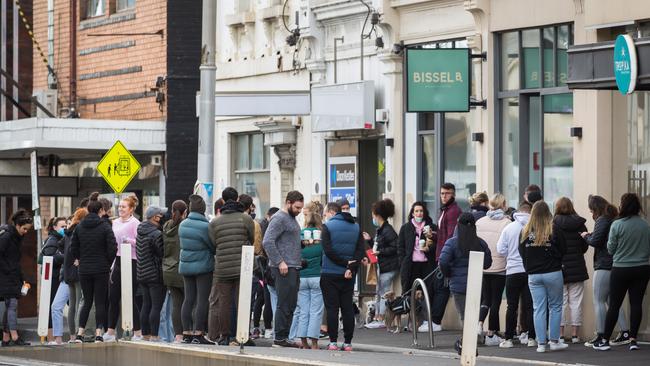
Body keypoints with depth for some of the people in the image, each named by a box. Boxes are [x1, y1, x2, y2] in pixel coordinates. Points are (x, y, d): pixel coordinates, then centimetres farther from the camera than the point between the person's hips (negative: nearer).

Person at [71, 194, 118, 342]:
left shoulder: (79, 227, 4)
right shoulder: (105, 226, -7)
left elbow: (74, 248, 7)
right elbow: (112, 248, -12)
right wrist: (108, 263, 3)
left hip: (84, 269, 3)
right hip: (101, 270, -3)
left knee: (87, 302, 12)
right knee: (100, 302, 1)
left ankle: (80, 333, 6)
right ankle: (98, 334, -6)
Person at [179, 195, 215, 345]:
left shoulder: (182, 225, 3)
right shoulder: (205, 226, -17)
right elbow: (213, 246, -9)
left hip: (185, 266, 6)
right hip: (203, 266, -6)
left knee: (188, 299, 9)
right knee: (202, 300, -2)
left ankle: (186, 333, 10)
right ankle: (198, 334, -6)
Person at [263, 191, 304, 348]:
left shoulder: (292, 218, 20)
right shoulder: (280, 218, -11)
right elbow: (267, 242, -20)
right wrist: (280, 262, -21)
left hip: (293, 268, 10)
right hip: (284, 269, -10)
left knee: (291, 305, 10)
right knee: (284, 304, -9)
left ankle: (285, 337, 13)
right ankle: (279, 339, -6)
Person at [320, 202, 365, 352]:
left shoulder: (328, 226, -6)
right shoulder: (356, 227, 9)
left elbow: (328, 250, -16)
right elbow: (361, 251, 0)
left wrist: (345, 263, -10)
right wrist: (350, 267, -9)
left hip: (330, 274, -4)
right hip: (348, 276, 4)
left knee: (332, 308, -1)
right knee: (348, 308, 7)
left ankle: (333, 342, -4)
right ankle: (348, 342, 5)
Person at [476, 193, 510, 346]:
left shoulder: (479, 222, 2)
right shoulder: (507, 223, -8)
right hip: (499, 268, -3)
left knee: (485, 299, 14)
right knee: (495, 300, 6)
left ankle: (479, 324, -10)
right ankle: (491, 335, 9)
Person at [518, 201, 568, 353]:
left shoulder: (525, 232, -3)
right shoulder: (553, 230, -10)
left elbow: (522, 253, 4)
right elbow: (562, 251, -3)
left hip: (533, 275, 2)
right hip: (553, 273, -2)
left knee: (539, 309, 6)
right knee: (555, 307, 10)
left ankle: (541, 343, 4)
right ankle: (554, 341, 11)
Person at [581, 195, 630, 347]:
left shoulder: (602, 220, -11)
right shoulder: (615, 219, 16)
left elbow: (595, 241, -18)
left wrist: (586, 236, 1)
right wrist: (590, 236, 11)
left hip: (604, 265, -9)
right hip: (616, 265, 9)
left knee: (599, 301, -4)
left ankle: (600, 336, -6)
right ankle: (625, 332, 10)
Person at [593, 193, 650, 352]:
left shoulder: (617, 225, -12)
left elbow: (610, 249, -4)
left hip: (621, 269, -2)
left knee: (614, 305, 3)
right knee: (636, 303, 5)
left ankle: (605, 340, 7)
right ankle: (633, 339, 3)